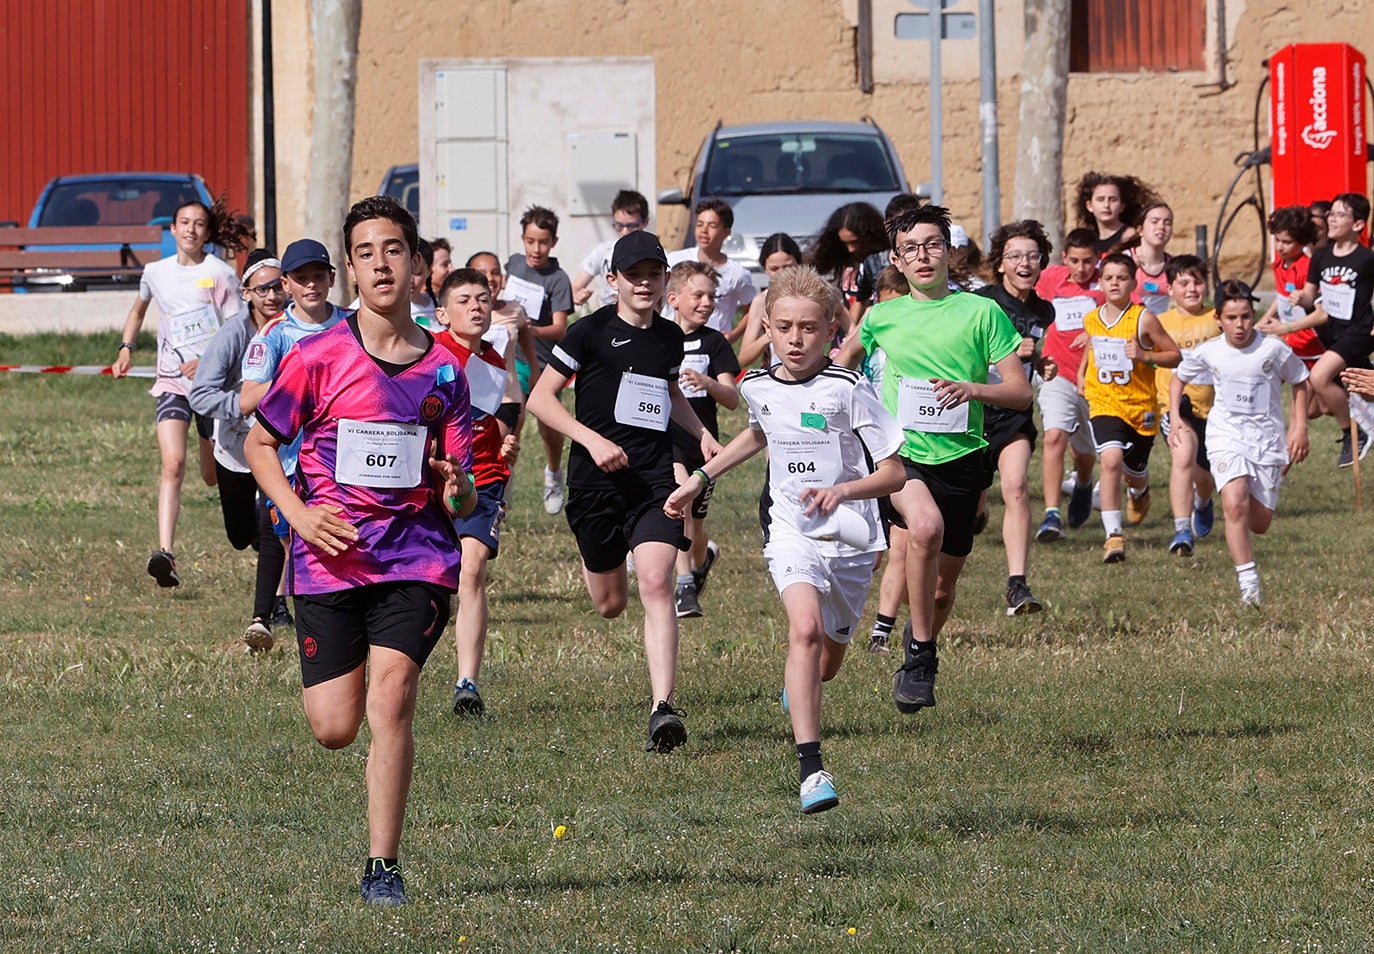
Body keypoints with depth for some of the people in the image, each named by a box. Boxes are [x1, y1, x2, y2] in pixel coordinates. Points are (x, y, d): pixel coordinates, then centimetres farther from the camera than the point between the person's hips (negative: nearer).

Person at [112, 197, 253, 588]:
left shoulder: (220, 275, -5)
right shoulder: (156, 273, 7)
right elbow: (139, 309, 28)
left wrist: (208, 362, -21)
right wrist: (126, 348, 15)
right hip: (171, 381, 2)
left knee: (215, 476, 11)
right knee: (172, 464, -19)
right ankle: (166, 553, -30)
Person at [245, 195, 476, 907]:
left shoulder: (444, 371, 3)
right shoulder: (318, 358, -3)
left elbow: (462, 497, 8)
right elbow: (260, 443, 8)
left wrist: (457, 490, -17)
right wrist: (298, 513, -7)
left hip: (416, 559, 0)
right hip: (330, 558, 0)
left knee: (389, 702, -18)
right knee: (334, 728, 1)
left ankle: (383, 867, -10)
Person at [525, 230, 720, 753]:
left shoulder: (670, 338, 10)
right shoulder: (592, 332, -6)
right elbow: (540, 397, -7)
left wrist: (702, 434, 16)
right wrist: (592, 439, -19)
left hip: (655, 480, 2)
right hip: (596, 479, -2)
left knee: (656, 583, -19)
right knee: (610, 604, 11)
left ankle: (663, 708, -24)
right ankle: (592, 562, 52)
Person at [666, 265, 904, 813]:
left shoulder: (848, 390, -12)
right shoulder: (758, 387, 3)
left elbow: (894, 473, -9)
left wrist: (841, 490, -25)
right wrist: (701, 477, 27)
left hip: (850, 537, -1)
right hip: (791, 534, 1)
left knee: (827, 659, 14)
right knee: (806, 628, -27)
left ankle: (798, 686, 55)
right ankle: (810, 768, -31)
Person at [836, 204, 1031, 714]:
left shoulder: (982, 313, 0)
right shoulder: (882, 317, 7)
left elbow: (1021, 392, -3)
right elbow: (845, 356, 30)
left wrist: (973, 389, -20)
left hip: (960, 458, 1)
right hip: (899, 453, -1)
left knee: (943, 589, 10)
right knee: (926, 525, -34)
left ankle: (921, 642, 45)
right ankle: (920, 656, -23)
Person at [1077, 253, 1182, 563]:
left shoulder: (1143, 319, -11)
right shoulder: (1092, 320, 2)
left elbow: (1175, 355, -6)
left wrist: (1144, 355, -22)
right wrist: (1082, 374, 12)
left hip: (1141, 407, -1)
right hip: (1104, 405, 1)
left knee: (1134, 473, 16)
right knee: (1111, 459, -25)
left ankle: (1139, 491, 58)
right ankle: (1113, 535, -25)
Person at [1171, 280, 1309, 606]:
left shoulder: (1273, 349, -9)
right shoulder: (1208, 352, -4)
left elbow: (1300, 383, 7)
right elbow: (1179, 378, 15)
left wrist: (1299, 428, 1)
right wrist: (1175, 417, 2)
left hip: (1267, 438, 0)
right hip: (1226, 436, 0)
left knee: (1259, 524, 6)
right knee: (1235, 506, -25)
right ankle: (1248, 583, -23)